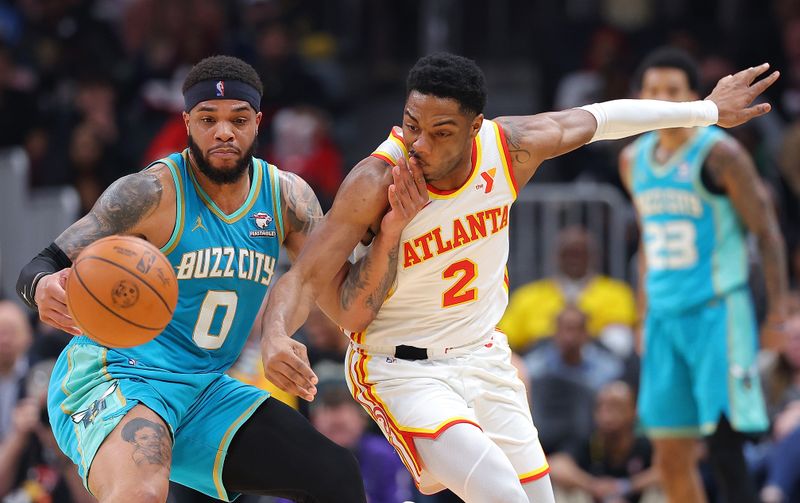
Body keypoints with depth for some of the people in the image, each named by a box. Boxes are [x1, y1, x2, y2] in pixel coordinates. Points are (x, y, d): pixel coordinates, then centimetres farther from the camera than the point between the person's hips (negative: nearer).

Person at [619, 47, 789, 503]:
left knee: (724, 441, -13)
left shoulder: (719, 154, -8)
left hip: (718, 312, -7)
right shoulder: (634, 159, 12)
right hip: (664, 317, 7)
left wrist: (780, 310, -12)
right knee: (671, 456, 6)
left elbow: (766, 232, -7)